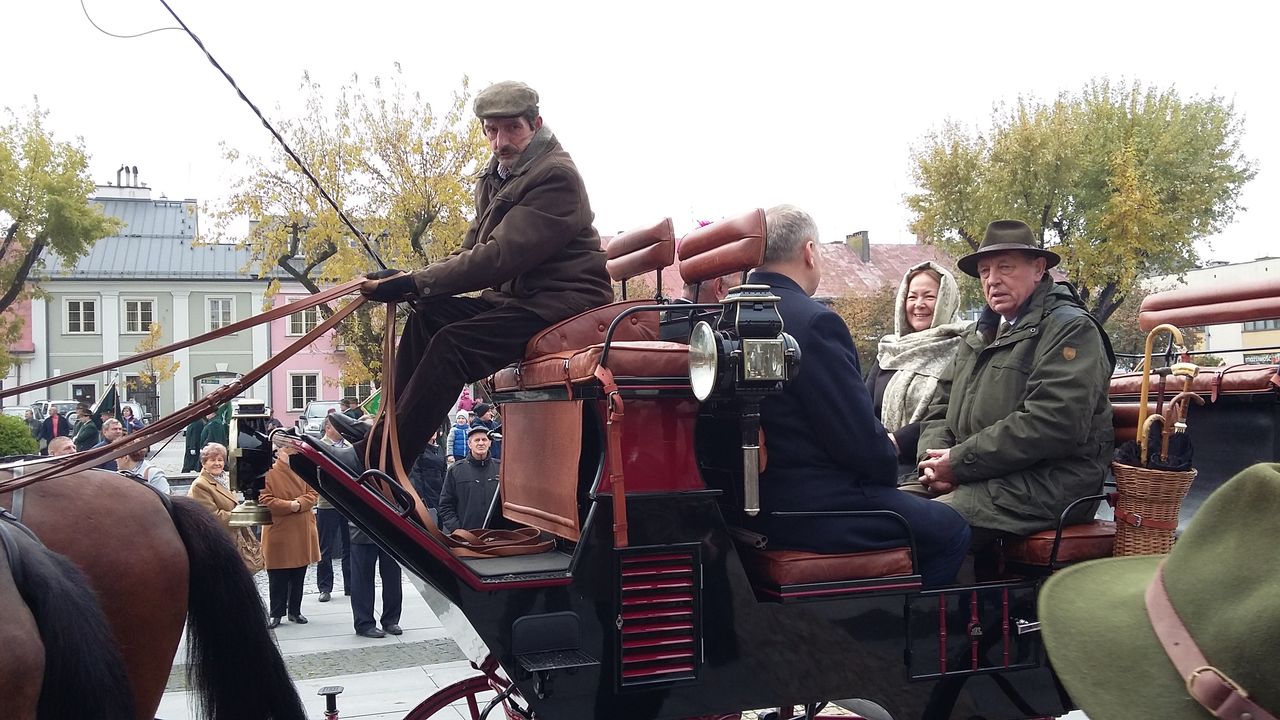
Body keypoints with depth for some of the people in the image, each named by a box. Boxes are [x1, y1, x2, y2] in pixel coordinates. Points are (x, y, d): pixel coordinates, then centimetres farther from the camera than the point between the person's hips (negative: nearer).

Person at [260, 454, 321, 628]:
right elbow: (265, 500, -13)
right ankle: (276, 613, 16)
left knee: (299, 576, 12)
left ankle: (295, 611, 24)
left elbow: (312, 494, 4)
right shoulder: (268, 473, -7)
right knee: (277, 578, 4)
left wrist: (299, 503, -15)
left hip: (302, 534, 4)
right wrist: (289, 505, -20)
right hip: (278, 533, -4)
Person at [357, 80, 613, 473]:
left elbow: (499, 258, -25)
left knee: (452, 344, -24)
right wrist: (406, 279, -6)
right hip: (515, 296, 9)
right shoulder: (497, 178, 14)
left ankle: (377, 464, -22)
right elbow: (470, 252, 12)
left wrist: (412, 283, -25)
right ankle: (383, 437, -9)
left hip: (561, 301, -9)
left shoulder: (556, 177, -16)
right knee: (426, 316, -9)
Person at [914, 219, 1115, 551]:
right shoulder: (979, 335, 23)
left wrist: (959, 461, -16)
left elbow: (1051, 425, -18)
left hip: (1046, 485, -8)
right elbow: (940, 408, 21)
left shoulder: (1071, 328, -4)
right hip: (973, 479, 8)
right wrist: (935, 459, -3)